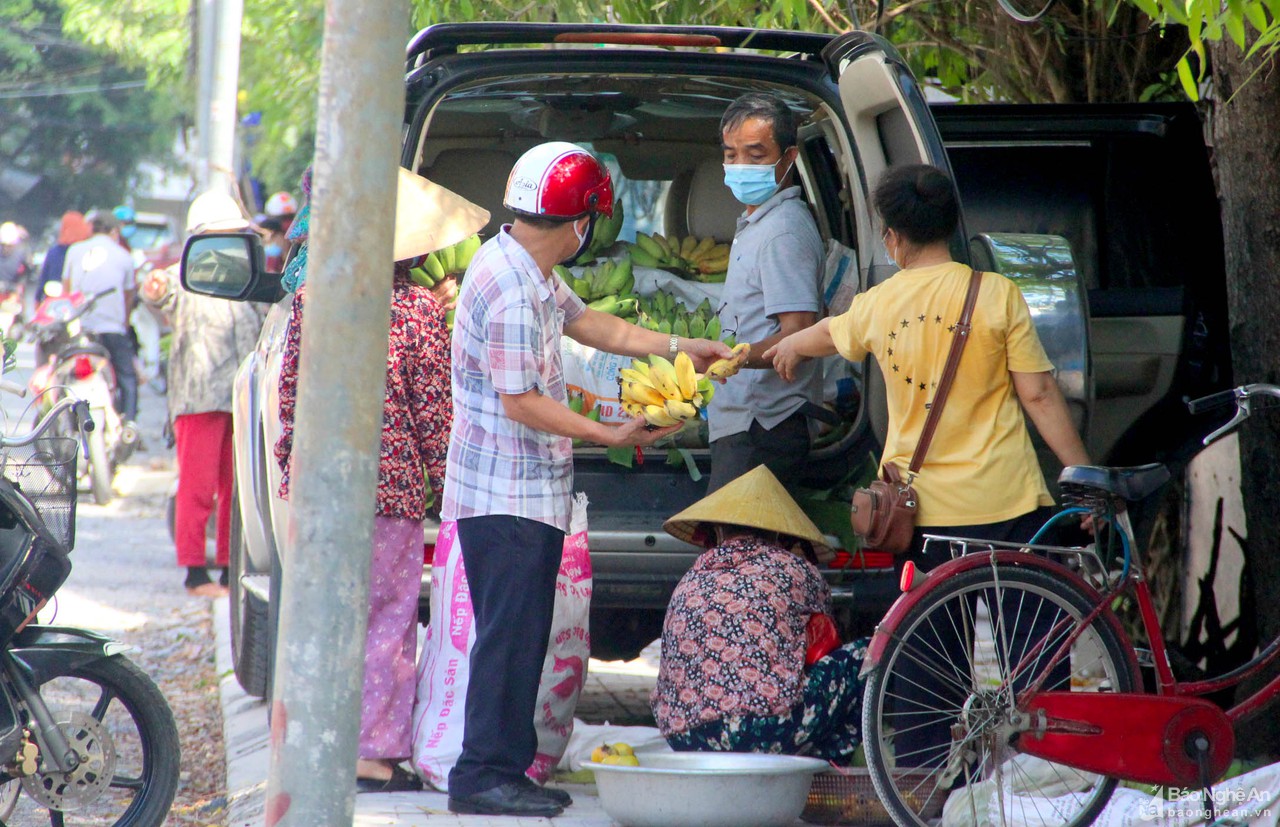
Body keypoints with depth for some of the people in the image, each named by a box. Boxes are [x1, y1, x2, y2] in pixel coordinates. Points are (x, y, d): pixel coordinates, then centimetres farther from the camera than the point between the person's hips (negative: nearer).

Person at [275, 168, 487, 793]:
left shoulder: (311, 296, 3)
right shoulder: (419, 308, -9)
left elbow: (291, 385, 9)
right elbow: (433, 404, -6)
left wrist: (291, 457, 20)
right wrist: (441, 479, 3)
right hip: (393, 483, -4)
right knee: (389, 617, 2)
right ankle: (376, 753, 2)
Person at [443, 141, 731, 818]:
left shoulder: (531, 273, 11)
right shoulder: (511, 290, -22)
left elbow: (588, 324, 23)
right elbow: (520, 402, -22)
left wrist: (680, 348, 21)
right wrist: (610, 434, -15)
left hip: (527, 494, 10)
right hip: (508, 497, -10)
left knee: (520, 635, 12)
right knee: (509, 635, -8)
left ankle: (504, 770, 16)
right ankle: (484, 776, -6)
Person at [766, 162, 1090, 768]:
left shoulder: (878, 305, 6)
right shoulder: (995, 293, -6)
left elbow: (825, 335, 30)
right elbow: (1038, 394, -7)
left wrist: (789, 347, 52)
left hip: (920, 510, 3)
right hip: (1005, 503, -3)